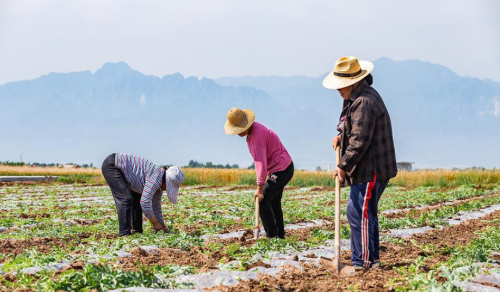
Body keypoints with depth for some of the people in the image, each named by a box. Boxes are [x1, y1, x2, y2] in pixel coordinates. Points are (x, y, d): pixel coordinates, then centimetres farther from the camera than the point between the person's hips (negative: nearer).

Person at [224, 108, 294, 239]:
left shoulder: (257, 135, -25)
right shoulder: (253, 128, 6)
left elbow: (261, 162, -31)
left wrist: (260, 187, -34)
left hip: (281, 170, -11)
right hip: (283, 168, 11)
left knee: (262, 201, -12)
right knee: (274, 202, 16)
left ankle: (271, 235, -11)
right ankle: (279, 234, 23)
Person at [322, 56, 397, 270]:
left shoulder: (363, 103, -21)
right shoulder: (357, 97, 14)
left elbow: (359, 142, -24)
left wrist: (344, 166, -17)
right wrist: (341, 136, 9)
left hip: (371, 169, -11)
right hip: (369, 168, 11)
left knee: (359, 212, -9)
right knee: (366, 213, 16)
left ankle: (363, 262, -3)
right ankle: (372, 259, 24)